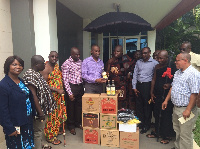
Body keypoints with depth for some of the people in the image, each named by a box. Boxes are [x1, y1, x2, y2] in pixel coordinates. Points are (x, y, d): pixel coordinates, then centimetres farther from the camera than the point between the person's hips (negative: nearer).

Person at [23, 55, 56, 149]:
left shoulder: (37, 73, 8)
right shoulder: (30, 76, -23)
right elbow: (33, 96, -26)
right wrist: (40, 113, -24)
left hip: (43, 109, 10)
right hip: (38, 110, -10)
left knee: (40, 130, 23)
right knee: (37, 132, 5)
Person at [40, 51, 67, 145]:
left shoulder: (56, 66, 7)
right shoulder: (45, 68, -19)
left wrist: (61, 90, 8)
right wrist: (57, 90, -22)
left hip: (58, 95, 9)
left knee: (58, 113, 20)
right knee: (51, 115, 2)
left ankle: (56, 130, 39)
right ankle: (50, 136, 18)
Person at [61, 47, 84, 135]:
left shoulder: (80, 62, 7)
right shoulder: (66, 64, -11)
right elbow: (65, 80, -12)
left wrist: (83, 87, 8)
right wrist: (70, 93, -14)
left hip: (80, 86, 5)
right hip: (72, 87, -5)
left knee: (80, 105, 15)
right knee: (71, 107, 7)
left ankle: (78, 123, 34)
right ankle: (71, 126, 23)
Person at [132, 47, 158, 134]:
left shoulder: (154, 63, -2)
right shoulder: (138, 62, 12)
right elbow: (135, 75, 11)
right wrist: (134, 87, 5)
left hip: (148, 85, -4)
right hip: (138, 85, 5)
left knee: (147, 106, 3)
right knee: (139, 105, 9)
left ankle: (146, 126, 18)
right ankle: (140, 123, 25)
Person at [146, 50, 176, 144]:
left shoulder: (172, 67, -10)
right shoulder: (157, 67, 8)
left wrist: (170, 85, -22)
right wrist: (152, 92, 11)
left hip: (167, 96, -6)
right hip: (157, 95, 6)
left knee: (166, 116, 3)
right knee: (156, 114, 16)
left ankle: (167, 136, 21)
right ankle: (156, 132, 34)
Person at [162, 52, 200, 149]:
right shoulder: (177, 73, 11)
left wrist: (188, 110, -22)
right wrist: (166, 100, 16)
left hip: (185, 109, -9)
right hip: (176, 108, 9)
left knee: (185, 135, 1)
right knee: (177, 131, 22)